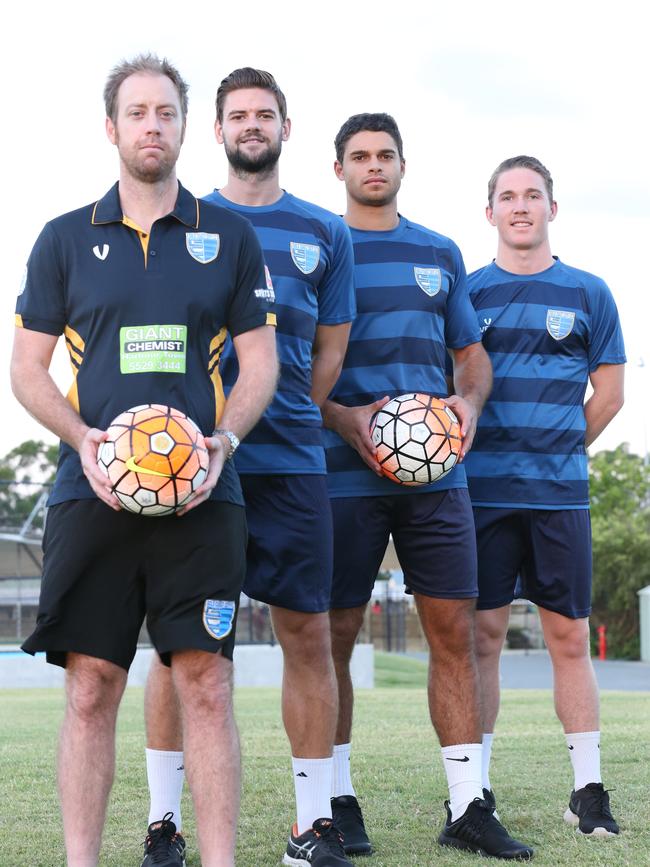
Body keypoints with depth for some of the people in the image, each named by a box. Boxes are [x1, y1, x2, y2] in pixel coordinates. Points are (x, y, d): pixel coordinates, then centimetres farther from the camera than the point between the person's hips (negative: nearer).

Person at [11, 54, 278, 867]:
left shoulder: (229, 236, 10)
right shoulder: (65, 239, 10)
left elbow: (260, 362, 10)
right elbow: (27, 368, 9)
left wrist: (223, 438, -9)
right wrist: (83, 439, -9)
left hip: (202, 494, 0)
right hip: (92, 494, 0)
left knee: (206, 684, -3)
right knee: (90, 687, 0)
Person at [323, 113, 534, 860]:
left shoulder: (440, 253, 15)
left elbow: (473, 354, 18)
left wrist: (468, 402, -4)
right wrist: (344, 418, -16)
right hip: (346, 472, -3)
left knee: (454, 630, 1)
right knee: (336, 636, 0)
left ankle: (467, 807, 6)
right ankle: (338, 801, 11)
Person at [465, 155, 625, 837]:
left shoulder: (587, 294, 9)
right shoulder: (465, 292, 8)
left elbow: (608, 395, 10)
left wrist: (557, 451, 6)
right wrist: (469, 454, 3)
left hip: (560, 491, 0)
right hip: (482, 491, 0)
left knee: (569, 635, 2)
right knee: (483, 634, 0)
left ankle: (588, 788, 9)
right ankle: (475, 788, 7)